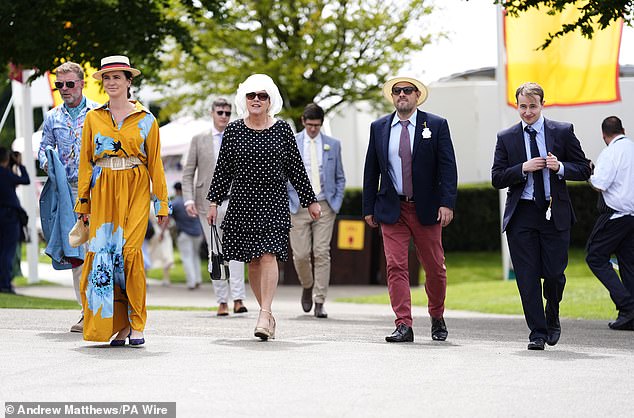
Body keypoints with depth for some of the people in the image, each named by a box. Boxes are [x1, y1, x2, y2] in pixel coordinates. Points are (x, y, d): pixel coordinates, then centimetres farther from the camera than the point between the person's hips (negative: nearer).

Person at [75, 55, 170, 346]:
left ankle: (135, 323, -5)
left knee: (129, 250, -15)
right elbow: (85, 161, 10)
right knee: (103, 251, -6)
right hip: (103, 191, 2)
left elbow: (155, 163, 7)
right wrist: (83, 201, 5)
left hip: (136, 190, -2)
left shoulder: (145, 119, 6)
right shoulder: (93, 118, 10)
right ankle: (118, 324, 2)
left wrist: (162, 203, 4)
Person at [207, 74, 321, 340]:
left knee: (268, 255, -15)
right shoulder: (233, 131, 5)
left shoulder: (282, 129, 3)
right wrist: (214, 201, 6)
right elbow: (223, 169, 9)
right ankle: (268, 314, 14)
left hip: (274, 203, -2)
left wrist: (310, 201, 9)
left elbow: (296, 168, 7)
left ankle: (264, 314, -20)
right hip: (242, 202, 2)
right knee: (252, 260, 4)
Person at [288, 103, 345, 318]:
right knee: (301, 254, -3)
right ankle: (307, 287, 28)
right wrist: (287, 203, -1)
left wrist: (337, 202, 2)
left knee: (322, 254, -6)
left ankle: (319, 303, -2)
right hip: (299, 206, 0)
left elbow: (340, 177, 13)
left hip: (324, 206, 0)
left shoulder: (333, 145, 7)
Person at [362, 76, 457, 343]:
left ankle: (437, 318, 27)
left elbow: (448, 167, -4)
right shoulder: (379, 128, 8)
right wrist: (368, 208, 7)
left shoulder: (436, 125, 0)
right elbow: (371, 170, 11)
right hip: (392, 208, 1)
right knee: (396, 266, -7)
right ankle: (403, 326, -7)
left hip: (427, 208, -1)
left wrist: (447, 203, -15)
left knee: (435, 267, 6)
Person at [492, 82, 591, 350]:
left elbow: (584, 169, 5)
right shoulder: (506, 138, 7)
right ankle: (537, 333, 5)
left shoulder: (563, 132, 4)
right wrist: (523, 169, -12)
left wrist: (560, 167, -13)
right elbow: (497, 179, 3)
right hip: (521, 214, 1)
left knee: (554, 273, -1)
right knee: (527, 277, -2)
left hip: (555, 214, -1)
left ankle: (552, 318, 27)